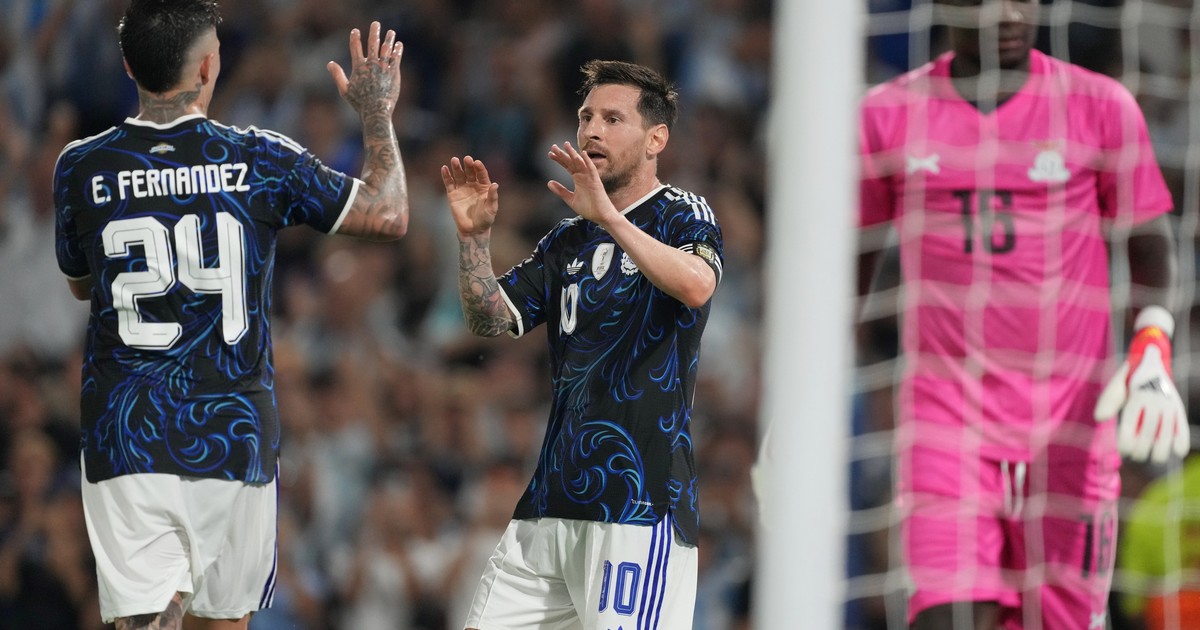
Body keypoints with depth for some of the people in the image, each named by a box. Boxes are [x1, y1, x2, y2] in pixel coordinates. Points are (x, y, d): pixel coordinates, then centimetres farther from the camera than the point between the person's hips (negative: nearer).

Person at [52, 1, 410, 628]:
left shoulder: (81, 168, 0)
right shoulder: (261, 160, -4)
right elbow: (389, 215, 5)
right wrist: (376, 112, 18)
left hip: (124, 436, 0)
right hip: (234, 435, 0)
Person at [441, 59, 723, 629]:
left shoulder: (681, 216, -1)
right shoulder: (569, 240, 21)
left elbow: (696, 285, -23)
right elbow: (490, 320, 13)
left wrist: (609, 219, -31)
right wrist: (474, 237, -3)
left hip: (640, 501, -7)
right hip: (552, 499, 7)